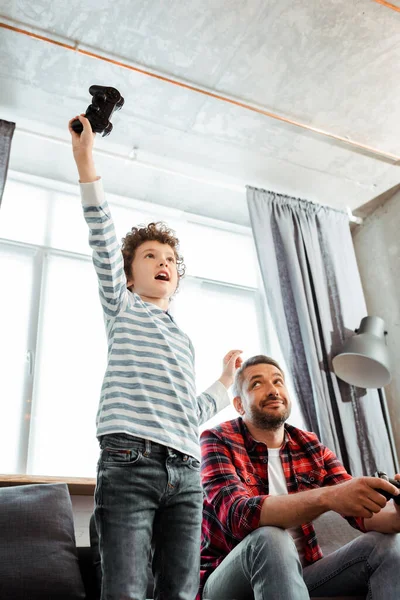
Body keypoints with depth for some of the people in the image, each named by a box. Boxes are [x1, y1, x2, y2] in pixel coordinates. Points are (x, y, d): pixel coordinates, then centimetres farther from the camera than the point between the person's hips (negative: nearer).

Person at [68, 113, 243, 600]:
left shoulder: (184, 341, 29)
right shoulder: (122, 308, 15)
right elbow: (104, 241, 1)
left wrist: (226, 381, 34)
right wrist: (85, 160, -7)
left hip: (185, 471, 5)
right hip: (129, 462, -5)